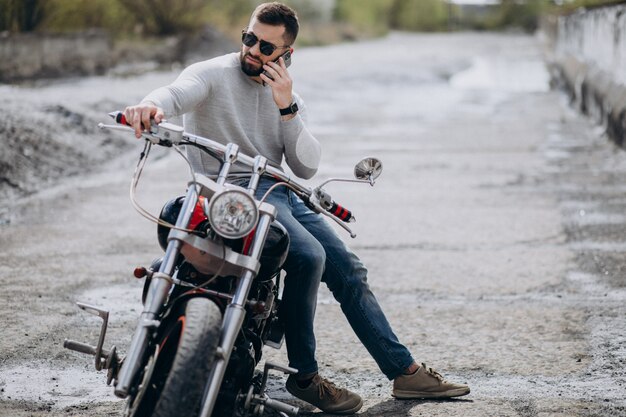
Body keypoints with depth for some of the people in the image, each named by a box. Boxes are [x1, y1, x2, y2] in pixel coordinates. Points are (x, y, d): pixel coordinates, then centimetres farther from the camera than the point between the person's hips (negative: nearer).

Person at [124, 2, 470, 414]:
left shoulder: (288, 95, 14)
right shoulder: (211, 74, -2)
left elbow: (307, 168, 4)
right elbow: (175, 93, -25)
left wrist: (286, 108, -9)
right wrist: (150, 106, -49)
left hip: (280, 193, 7)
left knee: (349, 272, 5)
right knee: (309, 256, -29)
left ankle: (405, 371, 15)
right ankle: (303, 376, -15)